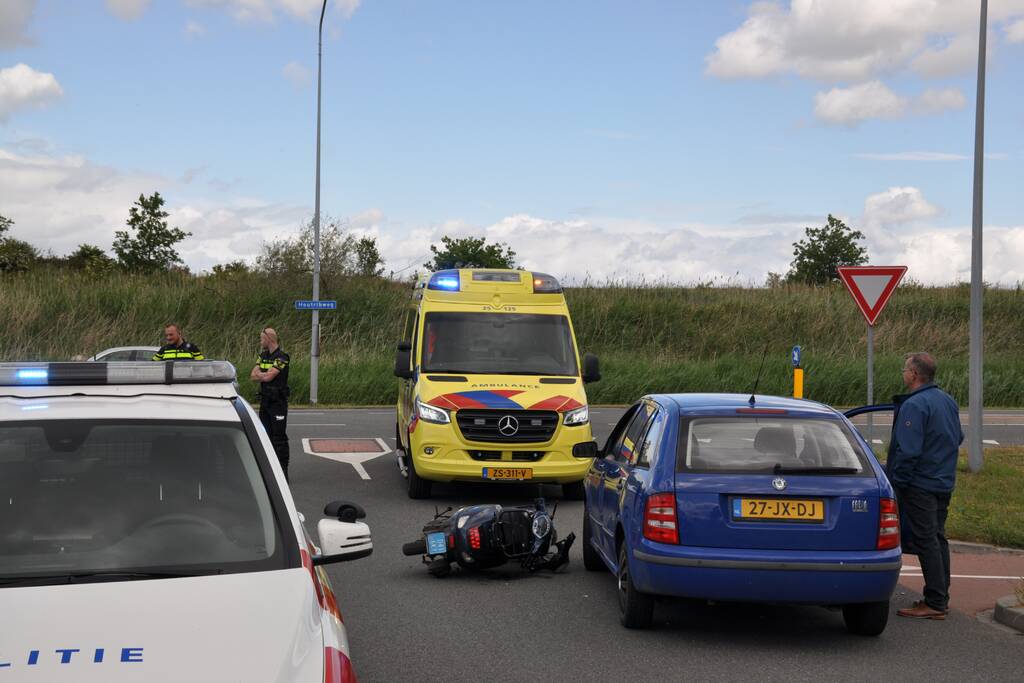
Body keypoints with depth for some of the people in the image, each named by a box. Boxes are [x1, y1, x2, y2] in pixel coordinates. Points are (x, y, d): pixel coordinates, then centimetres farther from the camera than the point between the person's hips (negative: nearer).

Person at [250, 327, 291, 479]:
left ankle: (283, 471, -5)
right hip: (265, 400, 8)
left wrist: (259, 374, -1)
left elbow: (268, 376, -21)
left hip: (278, 402, -8)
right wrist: (265, 375, -10)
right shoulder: (264, 355, 13)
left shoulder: (282, 357, -13)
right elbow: (253, 376, 7)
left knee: (279, 437, -7)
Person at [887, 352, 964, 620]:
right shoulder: (948, 401, 12)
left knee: (926, 542, -6)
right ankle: (941, 598, 21)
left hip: (920, 485, -9)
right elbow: (958, 438, 23)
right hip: (944, 482, 9)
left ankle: (934, 603, -5)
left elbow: (907, 450, -22)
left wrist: (896, 481, -15)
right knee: (937, 539, 15)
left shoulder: (914, 405, -18)